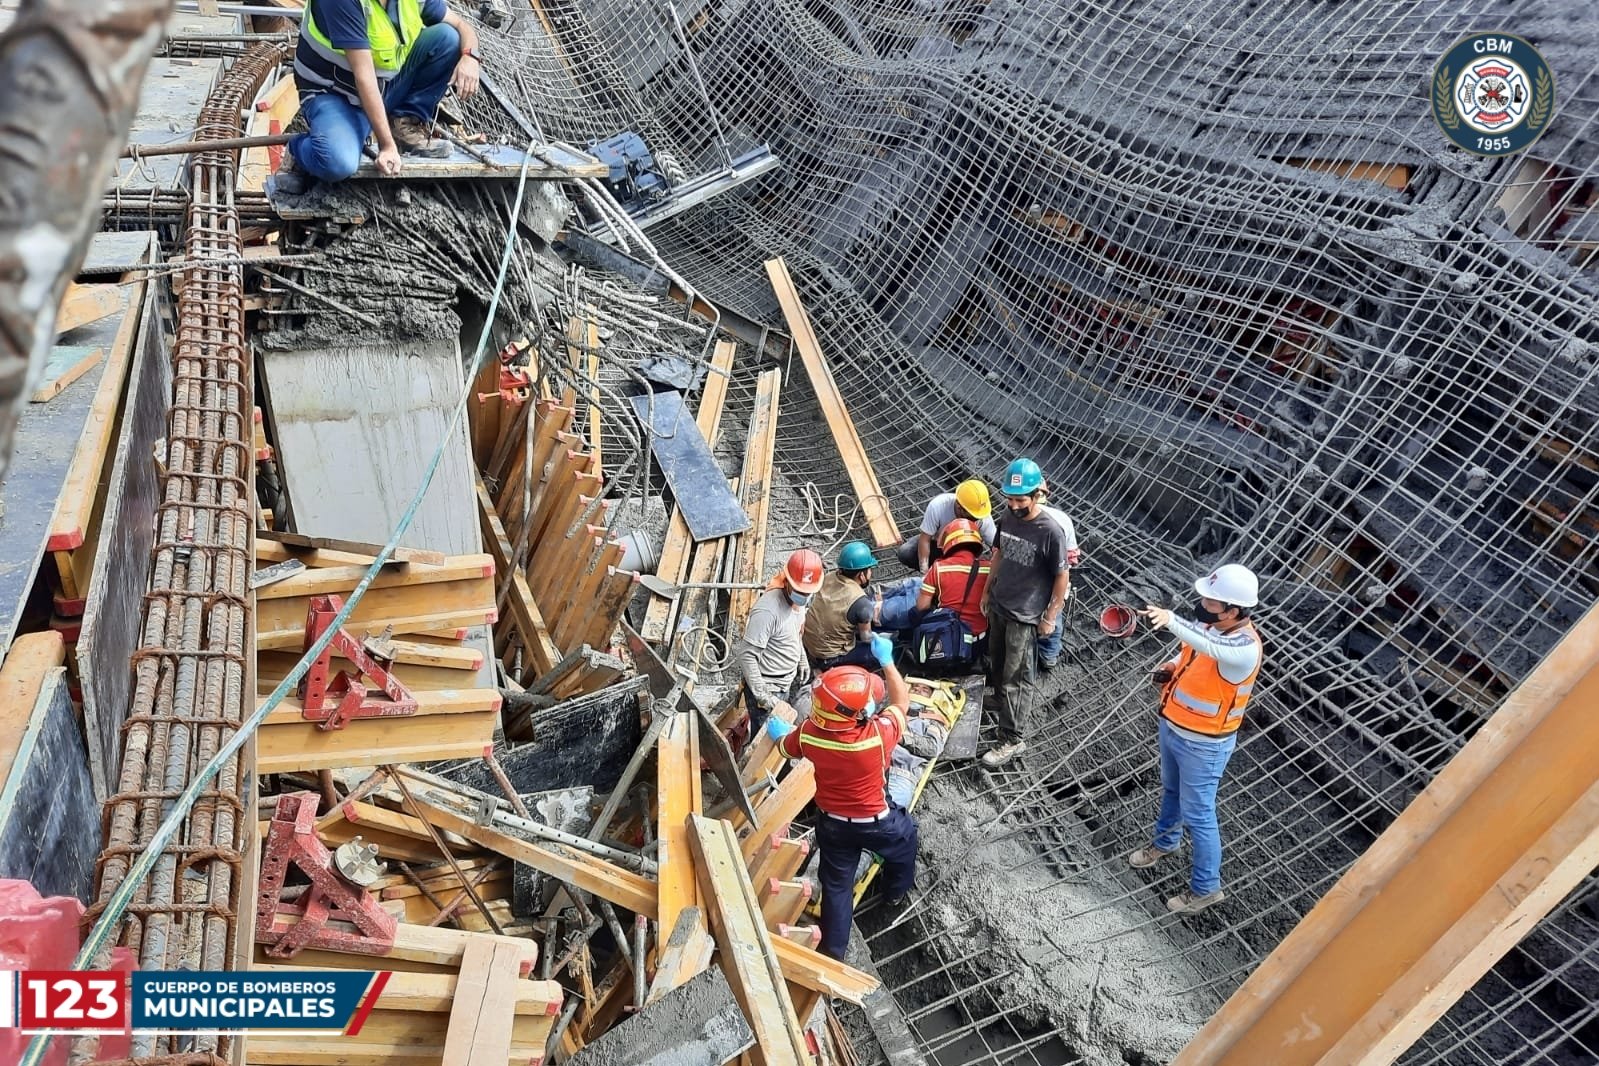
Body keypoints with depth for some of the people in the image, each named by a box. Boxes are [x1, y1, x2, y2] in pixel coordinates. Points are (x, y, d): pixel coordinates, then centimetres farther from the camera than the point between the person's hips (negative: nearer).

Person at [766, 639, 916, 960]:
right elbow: (901, 702, -14)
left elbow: (786, 747, 1)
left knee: (836, 885, 20)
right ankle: (896, 893, 54)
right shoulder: (879, 734, -36)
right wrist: (886, 660, -6)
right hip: (876, 824, -2)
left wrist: (777, 730, 23)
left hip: (832, 824, 2)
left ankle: (833, 951, 33)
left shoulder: (809, 733, -25)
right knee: (905, 833, 32)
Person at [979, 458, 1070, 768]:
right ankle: (1010, 710, 43)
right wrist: (987, 590, 15)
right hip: (998, 606, 7)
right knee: (997, 667, 21)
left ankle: (1013, 740, 11)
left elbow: (1062, 577, -14)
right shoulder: (1007, 517, -4)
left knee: (1015, 678, 1)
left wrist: (1050, 617, -10)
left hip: (1025, 615, -7)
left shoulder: (1050, 531, -23)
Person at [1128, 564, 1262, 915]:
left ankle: (1206, 887, 27)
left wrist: (1171, 620, -69)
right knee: (1171, 790, 29)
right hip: (1172, 727, 8)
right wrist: (1171, 669, -6)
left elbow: (1210, 648, -55)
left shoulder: (1245, 647, -33)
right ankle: (1165, 841, 55)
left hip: (1203, 744, -8)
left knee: (1198, 814, 7)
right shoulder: (1210, 624, -9)